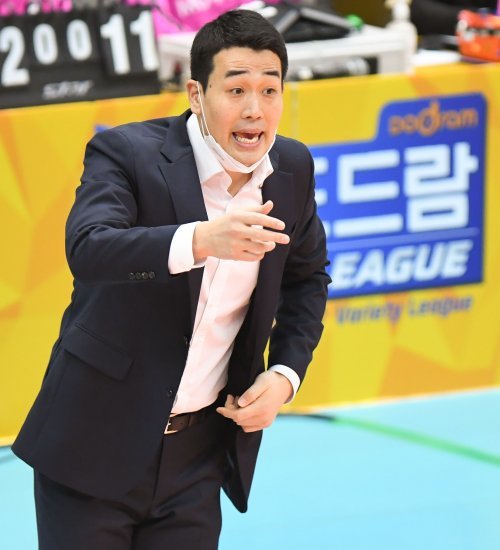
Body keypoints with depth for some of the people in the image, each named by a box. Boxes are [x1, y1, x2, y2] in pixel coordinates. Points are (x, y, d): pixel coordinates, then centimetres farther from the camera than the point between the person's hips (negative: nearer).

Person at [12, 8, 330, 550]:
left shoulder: (292, 169, 2)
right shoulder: (126, 153, -14)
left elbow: (306, 277, 19)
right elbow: (88, 248, -33)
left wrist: (286, 373, 3)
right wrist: (199, 240, -48)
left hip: (198, 458, 4)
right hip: (96, 443, -4)